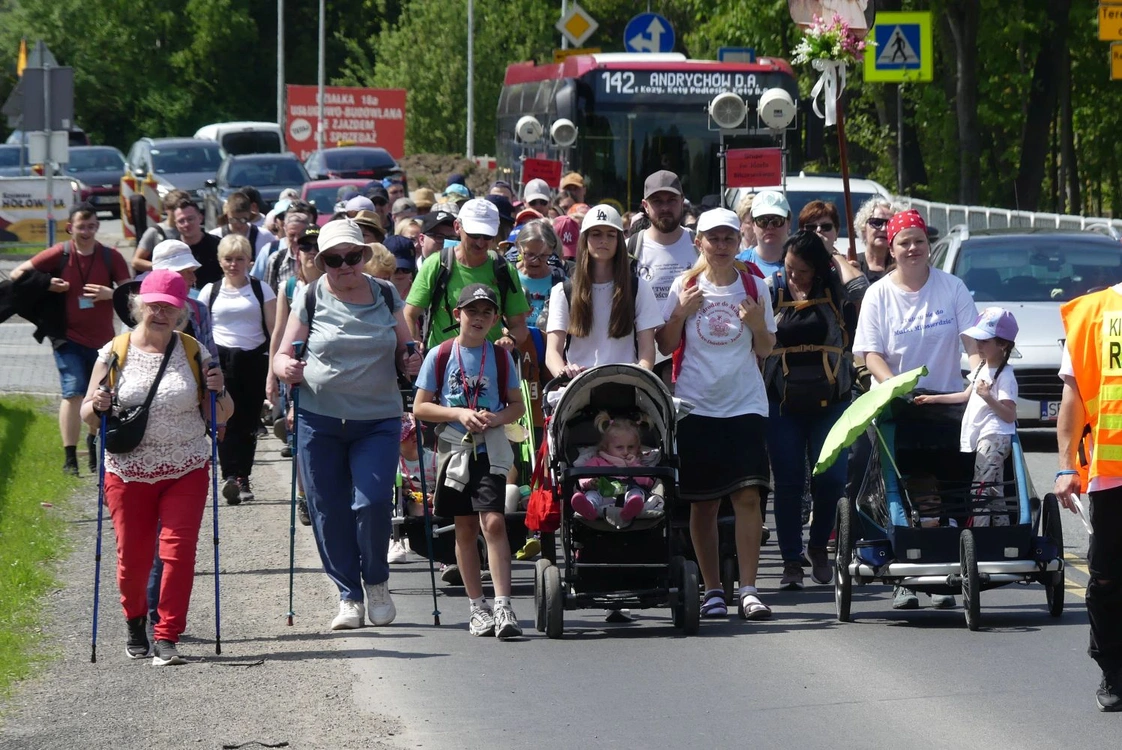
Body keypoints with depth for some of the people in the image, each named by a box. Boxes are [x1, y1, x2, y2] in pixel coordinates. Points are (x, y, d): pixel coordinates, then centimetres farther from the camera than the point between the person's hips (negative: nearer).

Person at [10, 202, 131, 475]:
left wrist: (109, 294, -19)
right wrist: (47, 285, -15)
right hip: (69, 338, -3)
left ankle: (93, 442, 40)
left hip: (102, 339, 3)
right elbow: (18, 274, -2)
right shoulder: (59, 255, -8)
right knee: (73, 393, -14)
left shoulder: (111, 258, -3)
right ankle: (69, 458, -10)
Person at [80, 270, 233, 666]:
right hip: (129, 473, 0)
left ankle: (167, 638, -5)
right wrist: (97, 407, -17)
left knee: (178, 552, -10)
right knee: (132, 557, 6)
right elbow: (88, 416, 6)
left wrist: (218, 392, -12)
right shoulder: (114, 353, 0)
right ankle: (135, 624, 32)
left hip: (186, 472, 0)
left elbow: (220, 417, 8)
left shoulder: (194, 353, 2)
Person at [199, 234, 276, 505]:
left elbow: (274, 330, 6)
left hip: (254, 360, 1)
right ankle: (231, 476, -21)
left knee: (249, 422, 3)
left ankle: (243, 478, 12)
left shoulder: (261, 290, 8)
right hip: (220, 360, -1)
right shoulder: (210, 291, 9)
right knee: (226, 420, -13)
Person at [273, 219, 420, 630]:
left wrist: (410, 363, -6)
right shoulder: (310, 299, 1)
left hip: (378, 420, 0)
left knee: (372, 502, -12)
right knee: (329, 510, 1)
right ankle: (349, 595, 15)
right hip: (319, 421, 0)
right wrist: (286, 368, -20)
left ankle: (376, 582, 12)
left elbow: (402, 351, 16)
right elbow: (282, 356, 3)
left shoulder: (386, 295, 6)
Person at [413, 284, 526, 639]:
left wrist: (497, 418, -11)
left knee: (493, 522, -15)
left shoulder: (501, 357, 5)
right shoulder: (440, 356, 2)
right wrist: (460, 414, -13)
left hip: (491, 450, -1)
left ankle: (503, 606, -19)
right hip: (455, 449, 1)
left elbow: (517, 405, 10)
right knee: (465, 529, 7)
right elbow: (420, 408, 1)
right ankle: (478, 607, 14)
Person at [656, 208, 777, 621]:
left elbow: (765, 349, 9)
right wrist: (681, 312, -10)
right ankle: (712, 590, 12)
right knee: (703, 502, 3)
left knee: (747, 494, -11)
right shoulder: (684, 287, 3)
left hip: (745, 404, 0)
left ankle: (748, 590, -9)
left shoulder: (754, 287, 4)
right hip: (695, 404, 0)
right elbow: (666, 346, 6)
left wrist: (757, 323, -11)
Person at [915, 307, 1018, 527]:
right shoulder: (983, 369, 17)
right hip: (980, 437, 10)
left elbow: (1009, 415, -17)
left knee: (981, 489, -15)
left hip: (993, 438, -10)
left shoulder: (1005, 377, -12)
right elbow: (967, 395, 32)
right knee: (993, 493, 10)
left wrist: (988, 397, -28)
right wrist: (934, 398, 34)